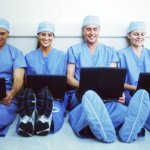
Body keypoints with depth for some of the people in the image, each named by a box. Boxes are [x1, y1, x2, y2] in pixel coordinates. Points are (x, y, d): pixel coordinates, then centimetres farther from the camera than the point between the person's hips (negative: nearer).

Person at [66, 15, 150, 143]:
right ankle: (108, 135, -33)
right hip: (80, 95, -2)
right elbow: (69, 77, 6)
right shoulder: (74, 50, 15)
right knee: (90, 95, -42)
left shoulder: (110, 51, 20)